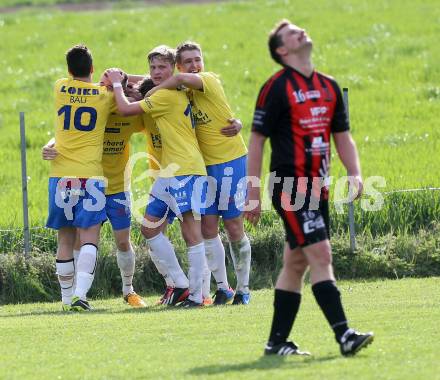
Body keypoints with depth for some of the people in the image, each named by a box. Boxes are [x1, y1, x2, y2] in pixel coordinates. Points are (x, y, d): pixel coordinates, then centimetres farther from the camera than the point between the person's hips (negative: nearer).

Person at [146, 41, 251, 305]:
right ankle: (222, 288, 9)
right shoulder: (186, 92, 10)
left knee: (234, 227, -2)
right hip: (206, 165, 6)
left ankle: (243, 289, 10)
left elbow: (182, 79, -29)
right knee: (208, 226, 0)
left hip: (231, 161, -6)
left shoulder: (210, 80, -13)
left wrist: (148, 94, -20)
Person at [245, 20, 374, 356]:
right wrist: (253, 194, -9)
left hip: (317, 187, 7)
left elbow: (342, 136, 19)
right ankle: (344, 335, -20)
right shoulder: (276, 88, -7)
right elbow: (257, 140, -6)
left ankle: (277, 341, 15)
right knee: (320, 255, -15)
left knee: (296, 262, 10)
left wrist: (355, 174, 2)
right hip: (290, 187, -7)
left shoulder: (329, 87, 14)